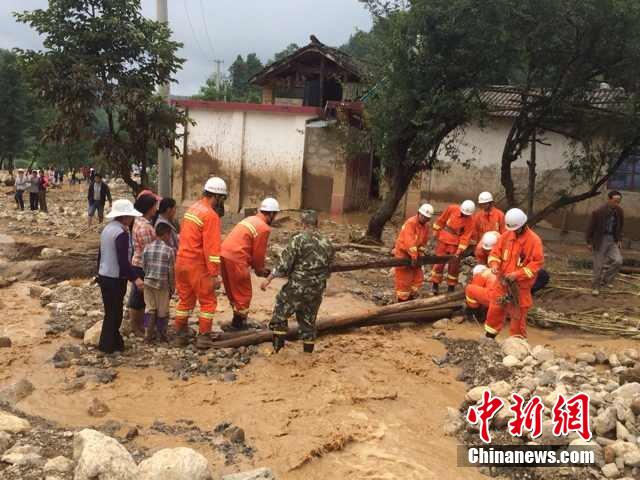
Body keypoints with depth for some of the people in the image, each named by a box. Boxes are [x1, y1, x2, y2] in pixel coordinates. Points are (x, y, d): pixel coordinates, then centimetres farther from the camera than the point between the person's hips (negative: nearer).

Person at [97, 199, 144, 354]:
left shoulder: (107, 228, 8)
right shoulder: (121, 233, -20)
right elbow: (123, 261, -25)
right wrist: (134, 278, -23)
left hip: (104, 276, 9)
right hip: (115, 279, -9)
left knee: (111, 312, 17)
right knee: (114, 313, 3)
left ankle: (114, 341, 28)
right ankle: (107, 345, 12)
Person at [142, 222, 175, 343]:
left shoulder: (147, 248, 1)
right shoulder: (169, 250, -10)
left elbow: (143, 266, 6)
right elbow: (171, 271, -7)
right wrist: (172, 287, 3)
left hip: (148, 282, 4)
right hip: (162, 284, -4)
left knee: (149, 308, 13)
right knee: (162, 311, 8)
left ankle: (148, 335, 14)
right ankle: (162, 335, 19)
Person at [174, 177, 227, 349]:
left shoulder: (192, 209, 10)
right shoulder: (211, 215, -16)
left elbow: (185, 237, 14)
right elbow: (212, 248, -20)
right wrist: (214, 274, -18)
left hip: (182, 262, 8)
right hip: (198, 266, -8)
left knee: (185, 300, 17)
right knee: (208, 302, 6)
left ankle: (180, 335, 24)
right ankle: (203, 337, 9)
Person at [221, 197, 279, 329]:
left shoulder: (250, 219, 20)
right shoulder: (264, 228, -8)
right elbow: (259, 252, -5)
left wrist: (256, 266, 25)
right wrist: (259, 269, 12)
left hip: (224, 254, 9)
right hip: (236, 259, -9)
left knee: (233, 290, 20)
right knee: (243, 293, 6)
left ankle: (237, 321, 32)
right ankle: (240, 323, 14)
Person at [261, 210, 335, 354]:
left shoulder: (298, 239, -11)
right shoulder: (327, 244, 6)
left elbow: (284, 264, -14)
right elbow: (328, 267, 13)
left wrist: (268, 279, -6)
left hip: (296, 287, -5)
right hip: (316, 290, 5)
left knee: (280, 313, 13)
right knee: (308, 319, 18)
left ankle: (277, 347, 13)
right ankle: (308, 351, 25)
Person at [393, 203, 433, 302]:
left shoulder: (426, 225, 1)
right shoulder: (411, 223, -24)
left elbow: (424, 241, 7)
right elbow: (409, 241, -33)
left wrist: (420, 253, -3)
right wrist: (414, 257, -37)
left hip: (414, 253, 8)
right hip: (403, 253, -8)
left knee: (418, 277, 11)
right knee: (403, 279, -2)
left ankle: (411, 297, 25)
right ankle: (402, 300, 8)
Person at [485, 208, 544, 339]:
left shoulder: (534, 240, -14)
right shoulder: (506, 235, 1)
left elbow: (538, 262, -16)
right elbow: (496, 251, 8)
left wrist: (518, 274, -22)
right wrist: (494, 264, -13)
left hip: (521, 285, -5)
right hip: (502, 280, 5)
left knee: (518, 313, 5)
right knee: (495, 308, 12)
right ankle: (489, 336, 27)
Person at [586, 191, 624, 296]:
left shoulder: (620, 212, -4)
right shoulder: (598, 212, -18)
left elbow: (621, 227, 12)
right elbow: (590, 227, -9)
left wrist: (619, 240, 5)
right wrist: (589, 242, -6)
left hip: (613, 241, 4)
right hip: (600, 240, -4)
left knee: (618, 261, -13)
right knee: (598, 265, 2)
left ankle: (605, 280, 8)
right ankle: (595, 286, 20)